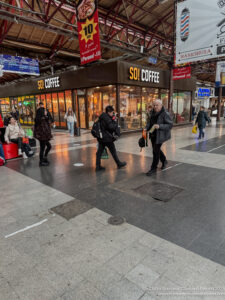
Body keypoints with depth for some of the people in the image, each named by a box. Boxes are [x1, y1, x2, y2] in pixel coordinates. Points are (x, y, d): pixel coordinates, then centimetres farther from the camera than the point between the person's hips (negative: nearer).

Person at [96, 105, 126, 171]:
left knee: (100, 151, 7)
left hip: (101, 138, 9)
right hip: (107, 138, -8)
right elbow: (111, 127, -22)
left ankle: (98, 166, 9)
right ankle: (119, 164, 18)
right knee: (113, 151, 5)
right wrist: (115, 121, -8)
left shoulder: (102, 117, 13)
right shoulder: (107, 118, -16)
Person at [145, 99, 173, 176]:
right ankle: (164, 161, 45)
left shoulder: (165, 114, -16)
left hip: (160, 135, -8)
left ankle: (153, 168, 9)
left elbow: (170, 125, -18)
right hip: (153, 135, 8)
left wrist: (159, 126, -30)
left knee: (156, 151, -5)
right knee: (156, 149, 20)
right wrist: (146, 128, -2)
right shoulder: (153, 113, 7)